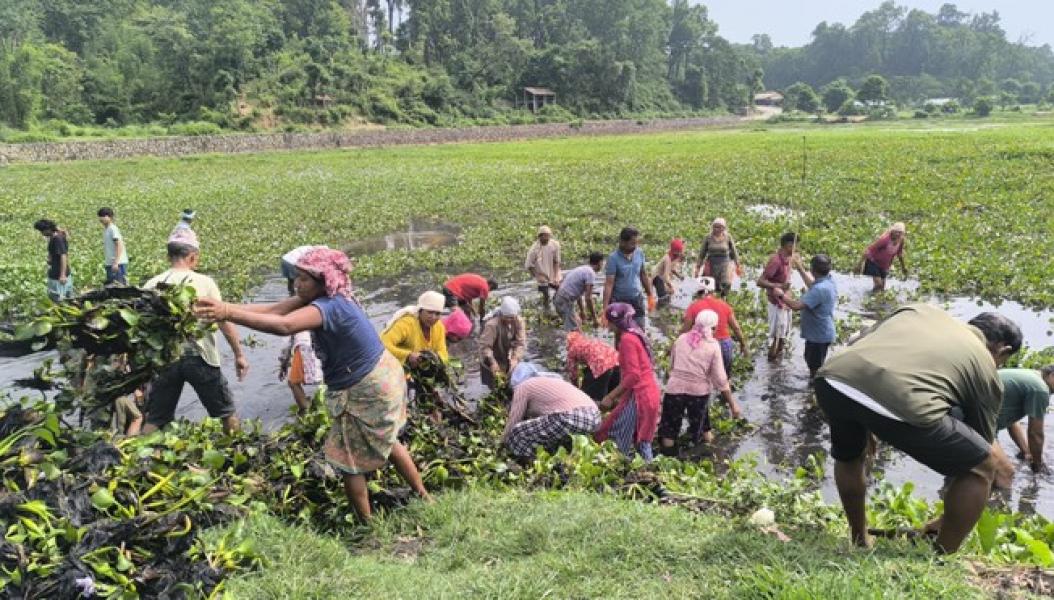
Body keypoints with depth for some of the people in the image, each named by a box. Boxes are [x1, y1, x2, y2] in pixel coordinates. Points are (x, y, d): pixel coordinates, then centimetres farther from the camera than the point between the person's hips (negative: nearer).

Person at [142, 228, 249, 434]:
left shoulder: (152, 285, 1)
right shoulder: (204, 282, -5)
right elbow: (225, 320, -7)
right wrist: (239, 354, -1)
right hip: (200, 357, -2)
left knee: (154, 421, 13)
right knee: (227, 413, 15)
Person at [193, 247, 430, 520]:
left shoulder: (330, 306, -28)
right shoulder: (329, 297, 0)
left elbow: (283, 326, -44)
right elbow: (274, 309, -6)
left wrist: (228, 314, -44)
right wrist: (225, 307, -16)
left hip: (368, 391, -10)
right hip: (380, 378, 10)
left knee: (347, 461, 6)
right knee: (385, 442, 27)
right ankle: (424, 498, 42)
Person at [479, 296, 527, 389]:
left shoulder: (519, 321, -17)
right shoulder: (492, 324, -30)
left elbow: (521, 343, -17)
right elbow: (485, 346, -28)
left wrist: (515, 358, -32)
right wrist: (492, 362, -37)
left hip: (509, 358, 4)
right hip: (493, 359, -4)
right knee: (495, 385, -3)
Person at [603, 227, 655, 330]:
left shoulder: (640, 253, -3)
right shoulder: (614, 258, -18)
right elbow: (609, 284, -20)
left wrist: (651, 295, 12)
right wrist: (605, 309, -23)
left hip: (637, 300, 4)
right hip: (619, 302, -4)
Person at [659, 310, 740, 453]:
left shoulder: (681, 338, 3)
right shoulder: (713, 345, -5)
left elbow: (671, 365, 9)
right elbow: (720, 378, -8)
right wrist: (733, 403, -3)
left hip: (675, 388, 1)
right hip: (699, 391, -1)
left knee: (669, 429, 13)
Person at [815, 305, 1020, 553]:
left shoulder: (921, 310, 37)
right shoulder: (987, 370, 28)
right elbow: (985, 445, 35)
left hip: (833, 378, 5)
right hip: (901, 401, -4)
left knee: (848, 456, 38)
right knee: (983, 466, 23)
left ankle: (860, 543, 50)